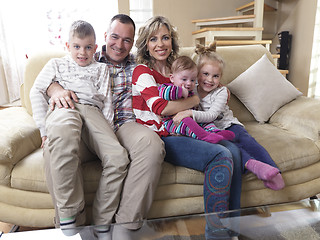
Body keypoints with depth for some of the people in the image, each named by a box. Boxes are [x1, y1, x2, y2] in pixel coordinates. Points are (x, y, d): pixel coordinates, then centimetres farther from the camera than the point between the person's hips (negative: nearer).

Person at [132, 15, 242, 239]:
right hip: (160, 138, -7)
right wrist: (197, 99, -6)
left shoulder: (174, 70, 19)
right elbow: (161, 107, -17)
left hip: (181, 132, 7)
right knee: (221, 156, -24)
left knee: (233, 150, -15)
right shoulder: (142, 71, -2)